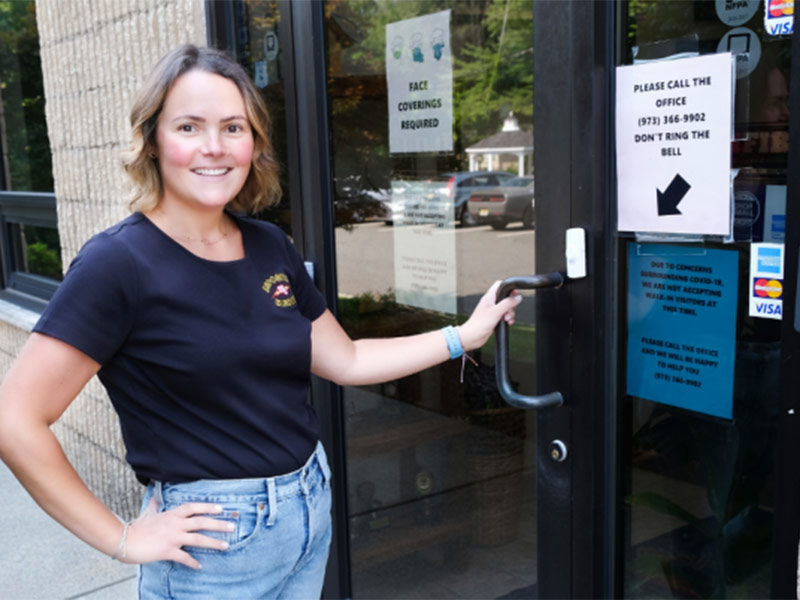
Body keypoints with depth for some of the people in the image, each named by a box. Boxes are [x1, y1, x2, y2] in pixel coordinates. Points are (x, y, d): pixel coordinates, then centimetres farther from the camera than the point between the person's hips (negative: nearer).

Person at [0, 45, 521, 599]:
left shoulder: (271, 248, 2)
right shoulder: (119, 263, -17)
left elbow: (347, 361, 11)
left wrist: (464, 335, 8)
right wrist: (121, 539, -15)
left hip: (312, 509, 6)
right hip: (212, 537, -6)